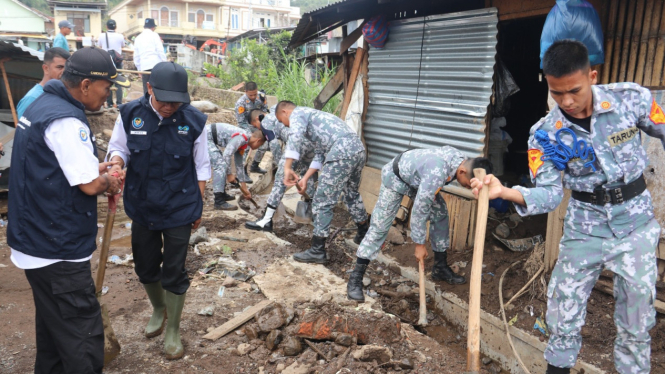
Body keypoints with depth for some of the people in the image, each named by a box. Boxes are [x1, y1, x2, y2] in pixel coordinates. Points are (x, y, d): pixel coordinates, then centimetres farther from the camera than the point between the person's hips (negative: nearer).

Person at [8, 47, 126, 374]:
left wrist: (94, 170, 8)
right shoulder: (66, 121, -22)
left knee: (54, 323, 24)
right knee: (83, 339, -4)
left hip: (36, 241, 11)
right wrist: (108, 181, 0)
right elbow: (91, 185, -22)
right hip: (57, 251, -10)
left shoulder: (42, 105, 11)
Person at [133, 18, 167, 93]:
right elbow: (160, 51, -5)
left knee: (146, 90, 4)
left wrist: (139, 69, 23)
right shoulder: (154, 35, 4)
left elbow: (136, 56, 18)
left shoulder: (138, 38, 18)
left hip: (144, 67, 4)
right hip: (156, 64, -4)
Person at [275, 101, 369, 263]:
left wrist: (287, 168, -19)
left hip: (342, 152, -10)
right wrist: (306, 178, 24)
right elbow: (320, 155, 30)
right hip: (359, 148, 10)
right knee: (352, 194, 29)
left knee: (322, 202, -2)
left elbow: (295, 137, -16)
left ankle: (317, 251, 4)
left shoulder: (297, 113, 7)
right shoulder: (312, 115, 34)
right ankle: (364, 234, 45)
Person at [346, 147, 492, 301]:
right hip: (395, 177, -8)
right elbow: (420, 210, -33)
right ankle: (355, 278, -2)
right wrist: (419, 244, -23)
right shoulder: (436, 174, -42)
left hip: (418, 176, 8)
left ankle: (440, 267, 14)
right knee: (379, 226, -9)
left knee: (440, 214, 1)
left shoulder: (461, 159, -18)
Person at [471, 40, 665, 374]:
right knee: (563, 318, 6)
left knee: (636, 323, 10)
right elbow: (549, 194, -16)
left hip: (635, 224, 0)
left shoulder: (632, 98, -12)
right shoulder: (544, 135, -13)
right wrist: (505, 192, -34)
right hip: (584, 228, 0)